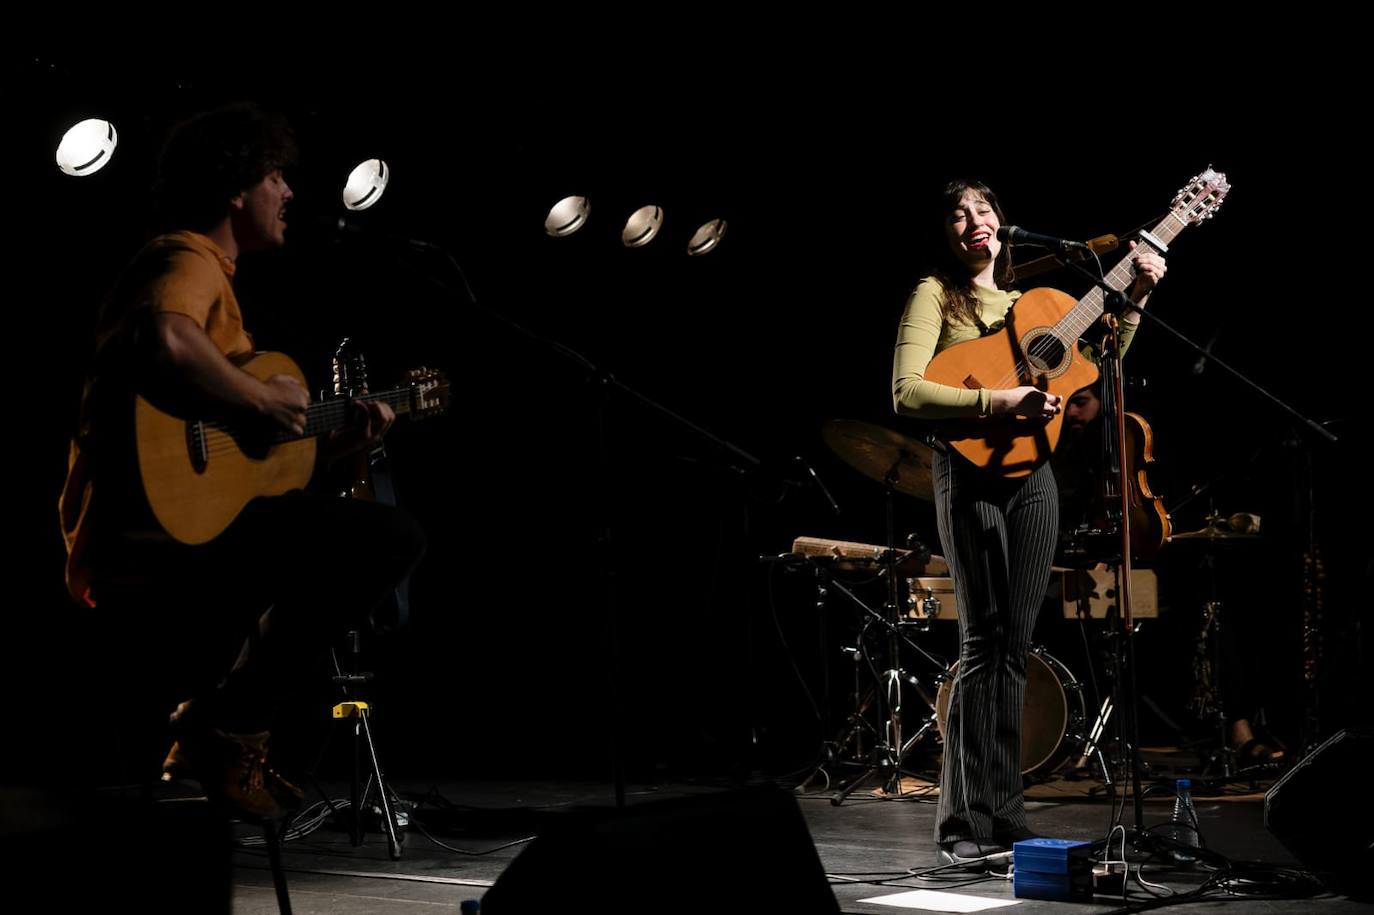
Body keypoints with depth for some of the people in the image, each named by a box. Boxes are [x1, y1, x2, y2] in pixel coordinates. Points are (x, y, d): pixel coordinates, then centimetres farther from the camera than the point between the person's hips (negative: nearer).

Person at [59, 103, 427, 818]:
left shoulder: (212, 272, 25)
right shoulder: (188, 260, -7)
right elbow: (160, 343, -34)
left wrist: (337, 443, 17)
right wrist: (264, 398, -20)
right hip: (155, 539, -11)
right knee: (392, 538, -21)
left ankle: (198, 695, 20)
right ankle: (228, 730, -12)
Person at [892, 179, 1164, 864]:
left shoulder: (1028, 303, 19)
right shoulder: (935, 294, 2)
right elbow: (906, 393, -11)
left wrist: (1132, 300, 6)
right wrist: (998, 402, -20)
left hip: (1032, 477, 5)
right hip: (971, 472, -5)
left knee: (1014, 646, 4)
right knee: (984, 642, -11)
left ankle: (1004, 819, 8)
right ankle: (966, 825, -8)